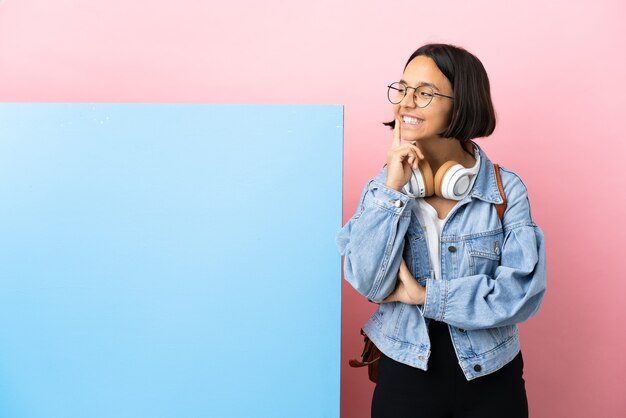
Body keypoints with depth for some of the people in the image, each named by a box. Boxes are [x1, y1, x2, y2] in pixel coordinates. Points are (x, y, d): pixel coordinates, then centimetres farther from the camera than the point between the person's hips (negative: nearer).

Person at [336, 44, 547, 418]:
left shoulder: (507, 189, -9)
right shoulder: (383, 185, -4)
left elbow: (524, 291, -16)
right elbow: (369, 283, -14)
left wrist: (425, 295, -16)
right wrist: (393, 190, -20)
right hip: (404, 375, 1)